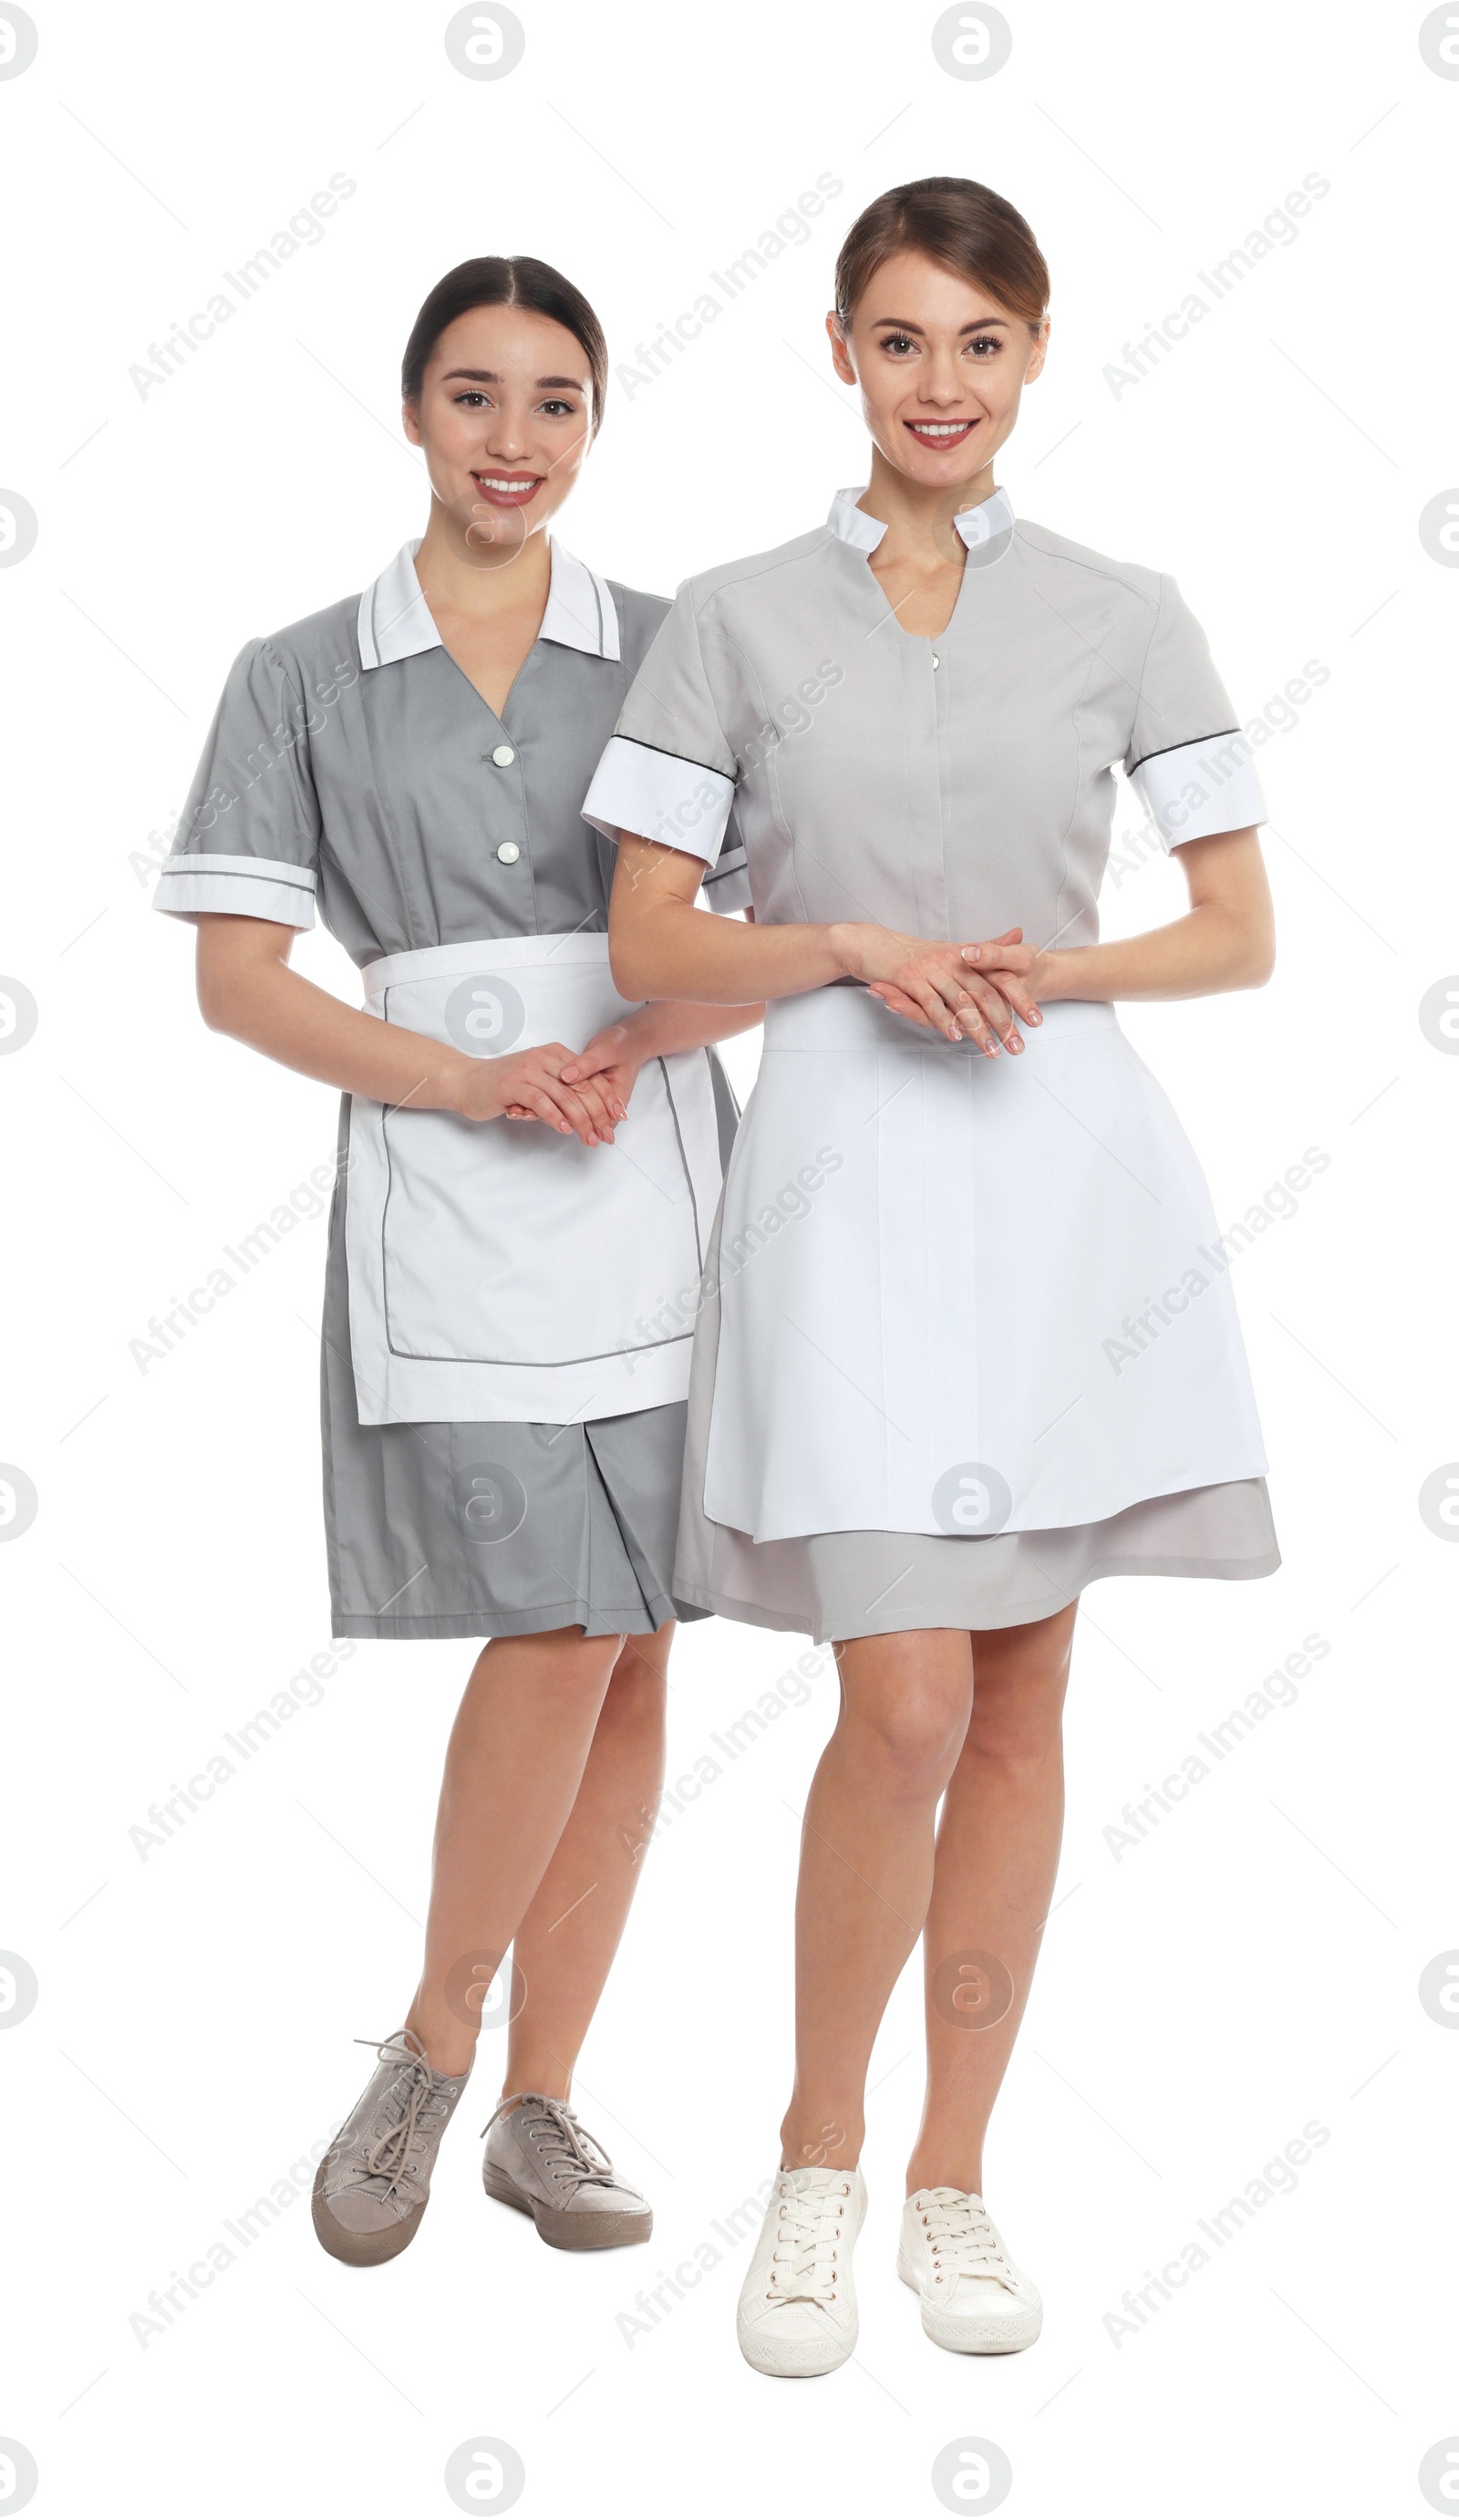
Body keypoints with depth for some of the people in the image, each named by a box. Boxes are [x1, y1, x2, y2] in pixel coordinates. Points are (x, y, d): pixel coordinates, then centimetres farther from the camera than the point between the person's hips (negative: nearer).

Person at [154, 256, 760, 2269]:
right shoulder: (301, 679, 6)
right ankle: (430, 2052, 8)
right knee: (556, 1632, -13)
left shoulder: (675, 652, 9)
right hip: (444, 1192, -2)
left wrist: (633, 1042, -12)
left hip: (660, 1182, 2)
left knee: (630, 1650, 3)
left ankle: (543, 2103, 15)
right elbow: (238, 975, 1)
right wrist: (476, 1082, -12)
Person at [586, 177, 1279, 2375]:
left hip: (1070, 1162, 2)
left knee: (1022, 1705, 7)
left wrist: (1054, 967, -10)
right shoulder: (735, 620, 4)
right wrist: (856, 949, -13)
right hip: (850, 1165, -2)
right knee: (906, 1704, -11)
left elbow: (1240, 933, 7)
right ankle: (818, 2160, 12)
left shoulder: (1124, 615, 7)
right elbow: (650, 941, 3)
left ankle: (954, 2177, 21)